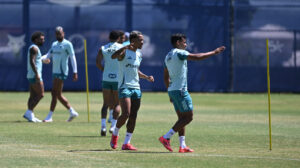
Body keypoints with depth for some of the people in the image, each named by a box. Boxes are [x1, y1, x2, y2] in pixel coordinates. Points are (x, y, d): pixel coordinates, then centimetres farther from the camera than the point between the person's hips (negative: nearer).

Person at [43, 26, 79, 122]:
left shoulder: (67, 44, -5)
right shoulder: (54, 44, 18)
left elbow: (72, 58, -8)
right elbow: (49, 55, 15)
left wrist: (75, 72, -14)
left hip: (61, 72, -9)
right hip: (55, 71, 9)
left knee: (55, 93, -10)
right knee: (58, 95, 10)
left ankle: (49, 116, -9)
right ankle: (72, 112, 18)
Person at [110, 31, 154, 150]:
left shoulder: (139, 55, 16)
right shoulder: (125, 52, -7)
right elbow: (113, 56, -29)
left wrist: (146, 77, 16)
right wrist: (126, 47, -38)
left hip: (136, 88, 7)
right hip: (124, 87, -7)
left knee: (133, 117, 1)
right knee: (126, 114, -16)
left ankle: (126, 143, 3)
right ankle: (115, 134, 10)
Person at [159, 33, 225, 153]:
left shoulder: (168, 56, 16)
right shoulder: (179, 53, -10)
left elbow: (166, 77, 20)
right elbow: (197, 57, -21)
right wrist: (214, 52, -12)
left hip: (172, 90, 10)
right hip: (180, 90, -9)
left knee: (182, 118, 12)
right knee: (188, 117, -6)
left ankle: (182, 146, 8)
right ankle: (166, 137, -13)